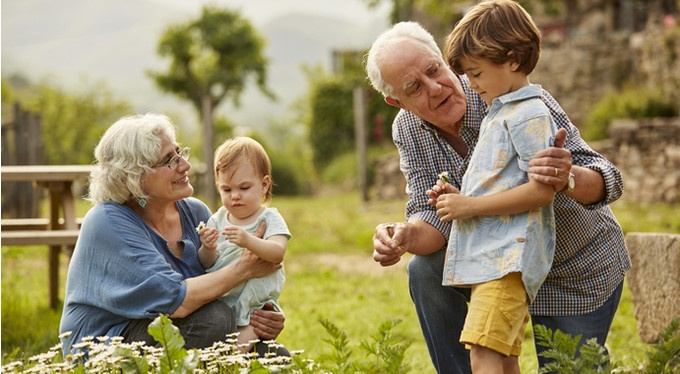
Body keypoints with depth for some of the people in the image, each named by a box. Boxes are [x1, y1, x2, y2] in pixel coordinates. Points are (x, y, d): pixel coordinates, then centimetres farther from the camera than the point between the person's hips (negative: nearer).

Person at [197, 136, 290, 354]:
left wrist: (248, 241, -39)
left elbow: (277, 253, -21)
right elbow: (206, 264, 5)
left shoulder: (269, 218, -2)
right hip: (218, 301, 4)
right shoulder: (218, 219, 9)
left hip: (255, 304, -4)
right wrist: (208, 250, -19)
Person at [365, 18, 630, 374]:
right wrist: (405, 236, -39)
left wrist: (569, 178, -56)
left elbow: (605, 179, -32)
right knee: (426, 271, -20)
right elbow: (432, 216, -15)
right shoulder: (407, 130, -12)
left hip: (580, 273, -4)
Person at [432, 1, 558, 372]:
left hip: (509, 258, -11)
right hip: (487, 256, 11)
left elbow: (541, 190, -19)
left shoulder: (530, 115, -10)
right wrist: (459, 196, 10)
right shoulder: (497, 113, 22)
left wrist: (471, 206, -16)